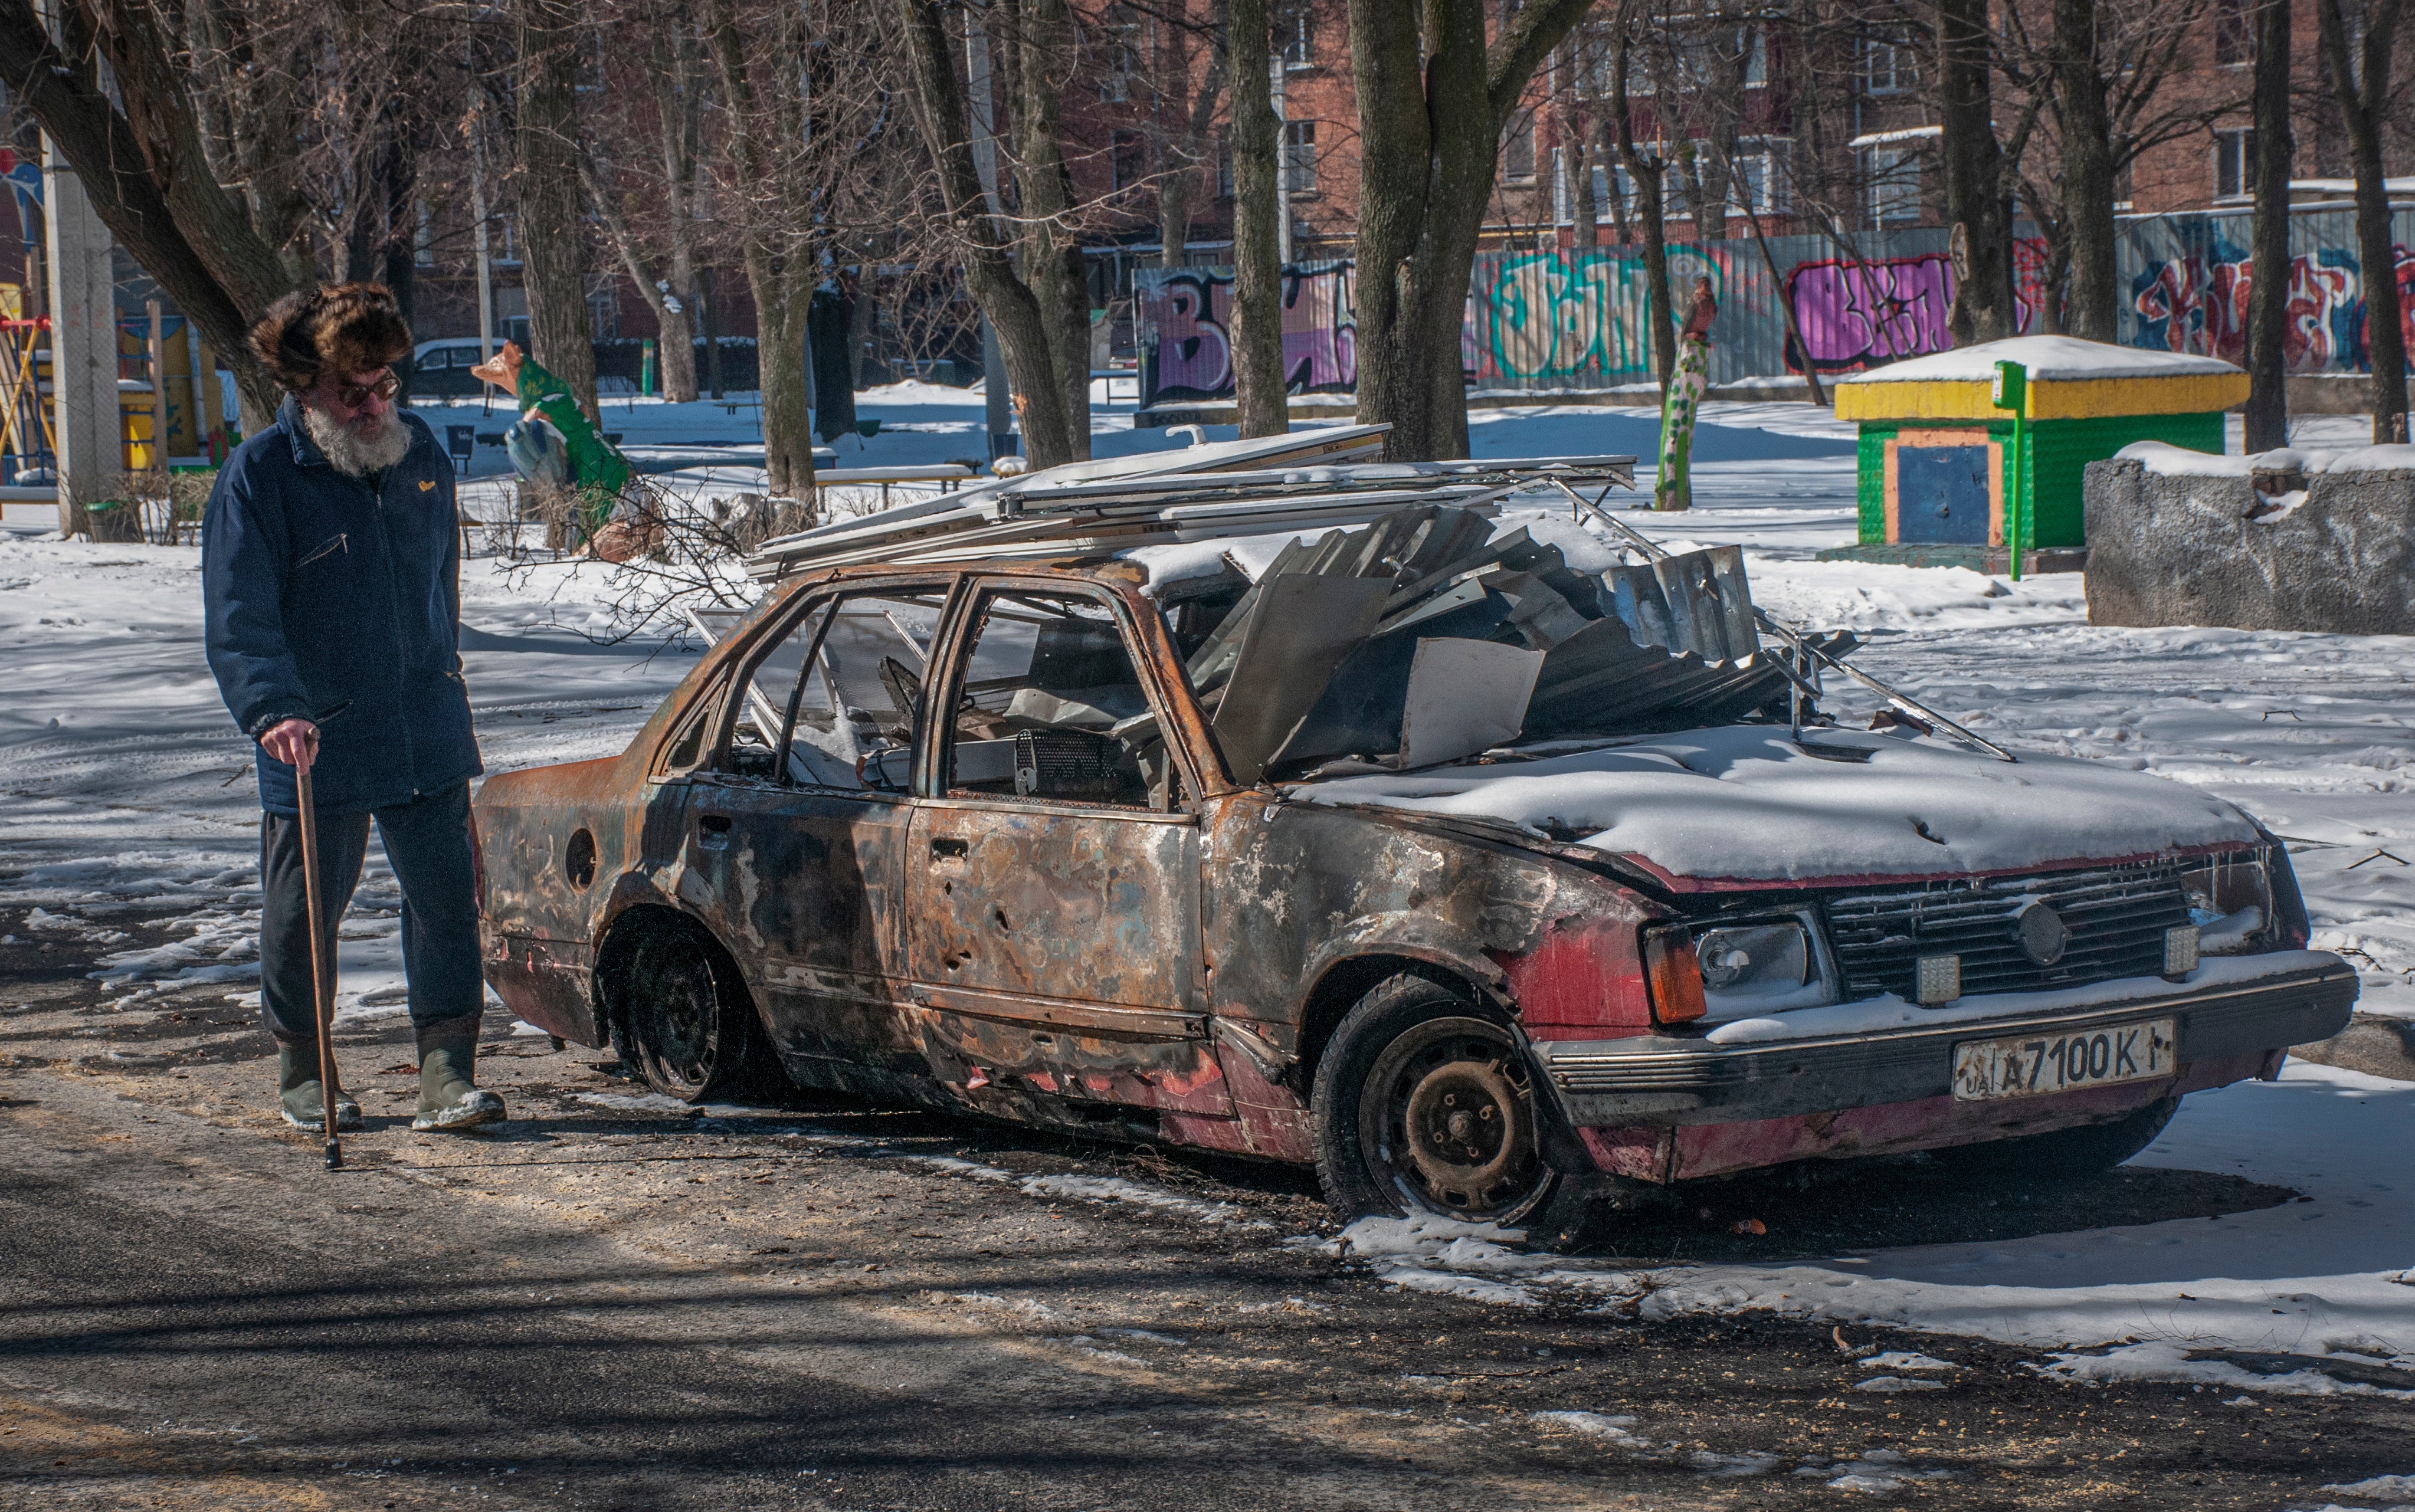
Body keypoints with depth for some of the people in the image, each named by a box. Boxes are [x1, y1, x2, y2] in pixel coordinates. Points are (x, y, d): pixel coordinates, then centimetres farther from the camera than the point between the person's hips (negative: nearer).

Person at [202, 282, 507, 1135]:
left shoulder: (418, 450, 6)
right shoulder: (259, 476, -10)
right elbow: (237, 623, -15)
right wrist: (274, 710, -29)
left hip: (427, 736, 4)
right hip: (315, 746, -4)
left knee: (447, 898, -1)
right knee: (304, 912, 7)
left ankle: (446, 1072, 4)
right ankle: (301, 1072, 23)